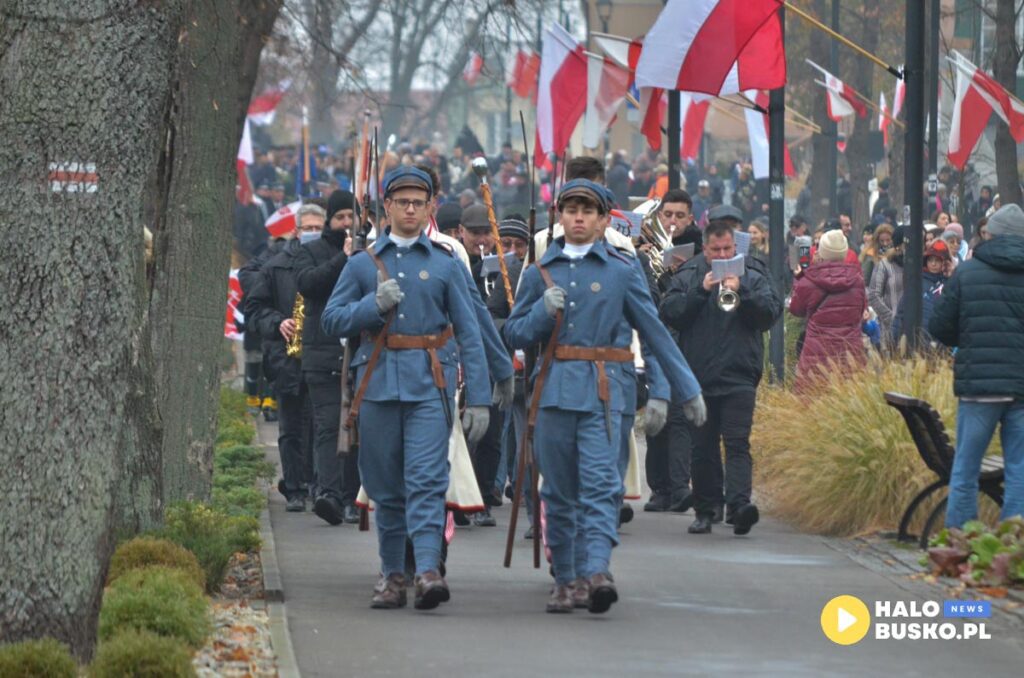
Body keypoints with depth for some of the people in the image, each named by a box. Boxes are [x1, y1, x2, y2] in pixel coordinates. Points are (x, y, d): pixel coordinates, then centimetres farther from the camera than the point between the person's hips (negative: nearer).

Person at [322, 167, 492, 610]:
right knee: (385, 486, 6)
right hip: (379, 384, 2)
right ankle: (392, 574, 16)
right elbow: (333, 321, 7)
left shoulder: (445, 265, 8)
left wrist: (478, 399, 0)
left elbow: (468, 334, 6)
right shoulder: (363, 264, 11)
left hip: (430, 386, -2)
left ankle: (428, 570, -23)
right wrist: (375, 305, -11)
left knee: (426, 479, -14)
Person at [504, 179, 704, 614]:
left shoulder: (622, 270, 7)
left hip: (603, 392, -3)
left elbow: (655, 332, 10)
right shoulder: (540, 272, 13)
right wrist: (542, 312, -8)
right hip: (553, 393, 3)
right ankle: (566, 578, 14)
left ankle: (597, 570, -28)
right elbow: (514, 334, 12)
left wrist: (687, 388, 10)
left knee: (600, 484, -15)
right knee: (559, 491, 6)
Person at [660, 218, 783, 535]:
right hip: (698, 376, 2)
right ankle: (705, 509, 15)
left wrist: (742, 292, -16)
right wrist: (701, 291, -13)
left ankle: (739, 503, -24)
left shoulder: (753, 277, 8)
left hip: (738, 376, -2)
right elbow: (669, 313, -4)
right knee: (702, 447, 7)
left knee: (737, 443, -12)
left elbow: (771, 312, -4)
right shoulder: (687, 277, 9)